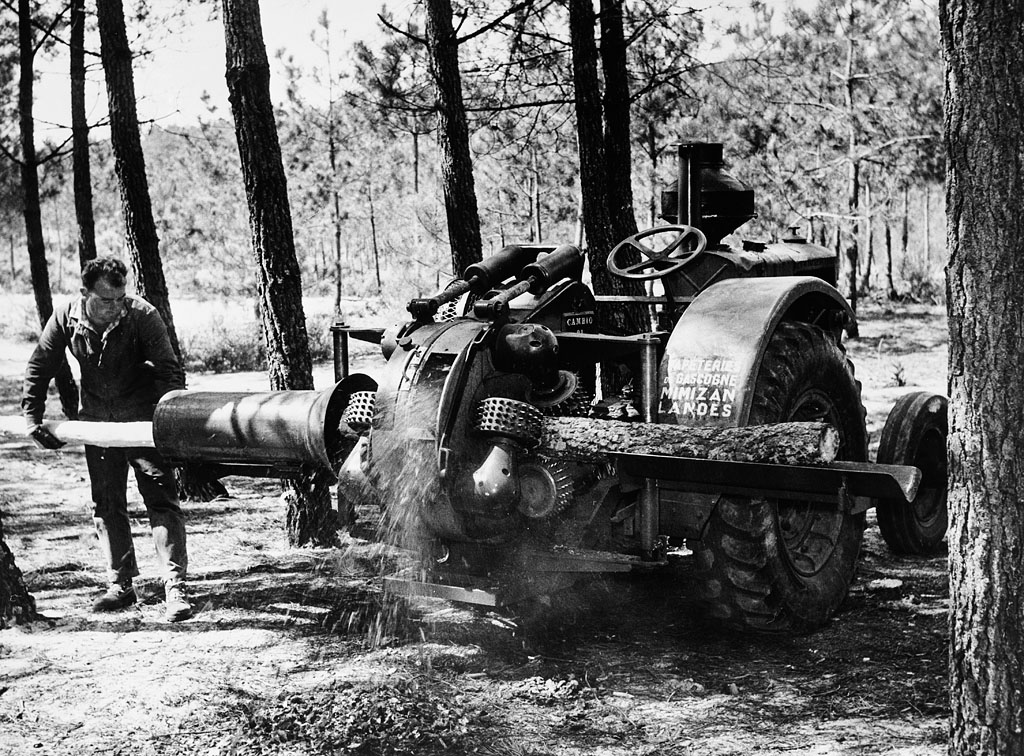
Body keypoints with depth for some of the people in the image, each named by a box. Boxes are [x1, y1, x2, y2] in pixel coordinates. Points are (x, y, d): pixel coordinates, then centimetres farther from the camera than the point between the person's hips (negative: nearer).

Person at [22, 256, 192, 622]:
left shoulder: (142, 316, -20)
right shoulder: (65, 318, -10)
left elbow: (170, 371, -18)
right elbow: (39, 368, 3)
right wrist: (32, 417, -2)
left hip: (143, 419, -4)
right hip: (98, 422, 4)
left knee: (162, 500, -10)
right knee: (106, 505, 9)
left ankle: (175, 587, -11)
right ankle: (121, 585, 20)